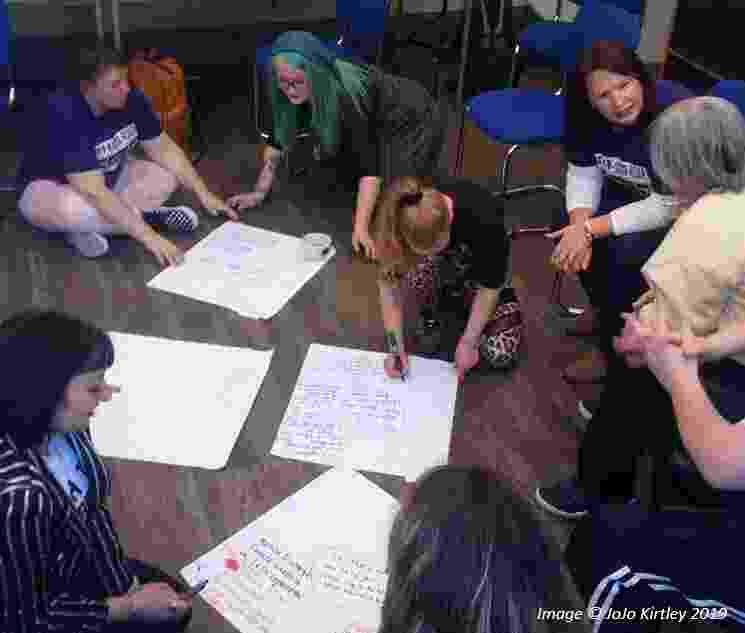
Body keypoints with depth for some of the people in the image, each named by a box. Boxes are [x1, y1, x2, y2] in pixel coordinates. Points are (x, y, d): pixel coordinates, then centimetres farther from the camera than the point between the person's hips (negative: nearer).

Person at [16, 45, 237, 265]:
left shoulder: (130, 99, -15)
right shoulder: (63, 116, -34)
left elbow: (164, 149, -4)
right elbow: (94, 192, -38)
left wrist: (204, 194, -11)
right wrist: (147, 235, -41)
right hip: (49, 188, -7)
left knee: (167, 177, -6)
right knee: (73, 209, -40)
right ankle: (147, 216, -13)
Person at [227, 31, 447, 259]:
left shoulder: (347, 93, -39)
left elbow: (369, 165, -40)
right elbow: (279, 136, -6)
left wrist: (361, 228, -47)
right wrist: (259, 192, -9)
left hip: (415, 123, -7)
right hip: (377, 124, 7)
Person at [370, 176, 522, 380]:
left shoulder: (484, 220, -39)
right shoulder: (396, 221, -32)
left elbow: (490, 287, -24)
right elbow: (389, 282, -20)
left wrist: (468, 342, -20)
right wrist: (396, 347, -22)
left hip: (478, 275, -1)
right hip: (439, 274, 1)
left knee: (500, 353, -19)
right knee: (418, 265, -35)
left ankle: (464, 300, 10)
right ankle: (431, 313, -2)